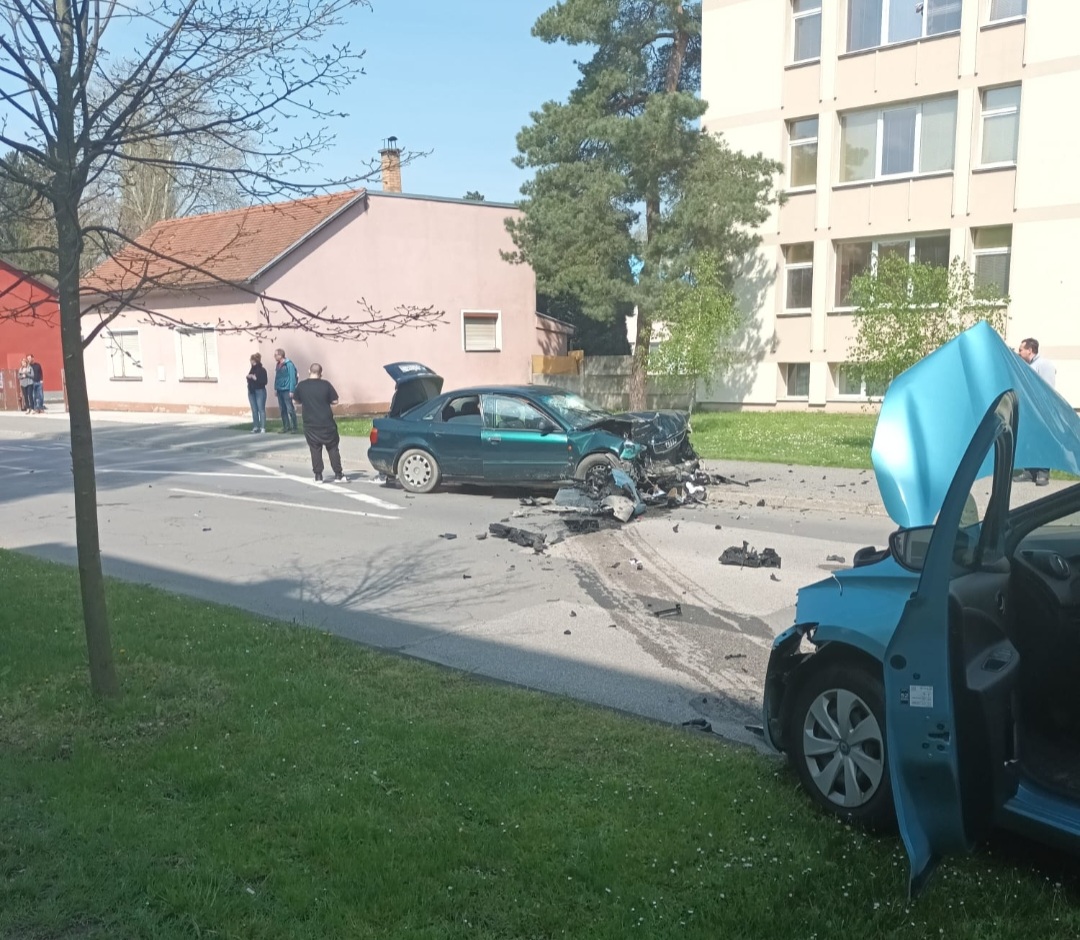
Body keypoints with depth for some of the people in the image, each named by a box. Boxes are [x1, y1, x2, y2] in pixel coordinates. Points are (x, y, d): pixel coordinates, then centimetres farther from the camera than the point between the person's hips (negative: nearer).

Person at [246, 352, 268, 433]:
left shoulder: (262, 370, -8)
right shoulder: (251, 370, 13)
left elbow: (264, 381, -15)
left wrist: (255, 378, -19)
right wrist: (249, 377, 1)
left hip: (260, 391, -7)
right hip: (251, 392, 7)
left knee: (261, 409, -6)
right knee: (254, 410, 8)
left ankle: (262, 428, -5)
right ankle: (255, 427, 12)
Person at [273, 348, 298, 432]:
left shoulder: (289, 364, -12)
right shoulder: (278, 365, 11)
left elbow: (292, 378, -15)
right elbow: (277, 377, 15)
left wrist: (291, 390, -18)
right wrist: (276, 388, 11)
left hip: (287, 390, -8)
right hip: (280, 390, 8)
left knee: (290, 409, -6)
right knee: (282, 410, 10)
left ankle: (295, 427, 2)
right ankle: (286, 426, 17)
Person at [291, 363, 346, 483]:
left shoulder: (301, 385, -3)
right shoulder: (325, 384, -7)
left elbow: (296, 401, 10)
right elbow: (335, 401, -3)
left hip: (310, 424, 1)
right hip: (327, 423, -1)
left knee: (315, 450, 9)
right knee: (332, 448, 8)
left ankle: (318, 476, 7)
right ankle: (338, 475, 7)